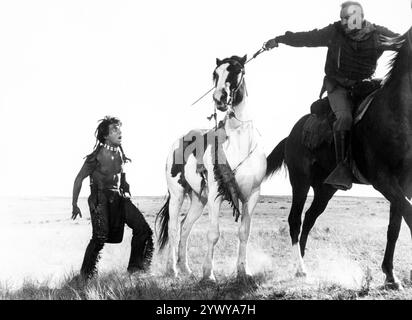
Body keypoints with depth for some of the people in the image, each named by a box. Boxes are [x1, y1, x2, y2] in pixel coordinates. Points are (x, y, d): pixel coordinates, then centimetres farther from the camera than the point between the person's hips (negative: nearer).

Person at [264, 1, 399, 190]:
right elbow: (306, 38, -3)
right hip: (338, 86, -3)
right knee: (345, 117, -30)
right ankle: (343, 167, -26)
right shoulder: (334, 32, -8)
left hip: (364, 86, 3)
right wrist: (279, 40, -3)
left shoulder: (378, 35, -7)